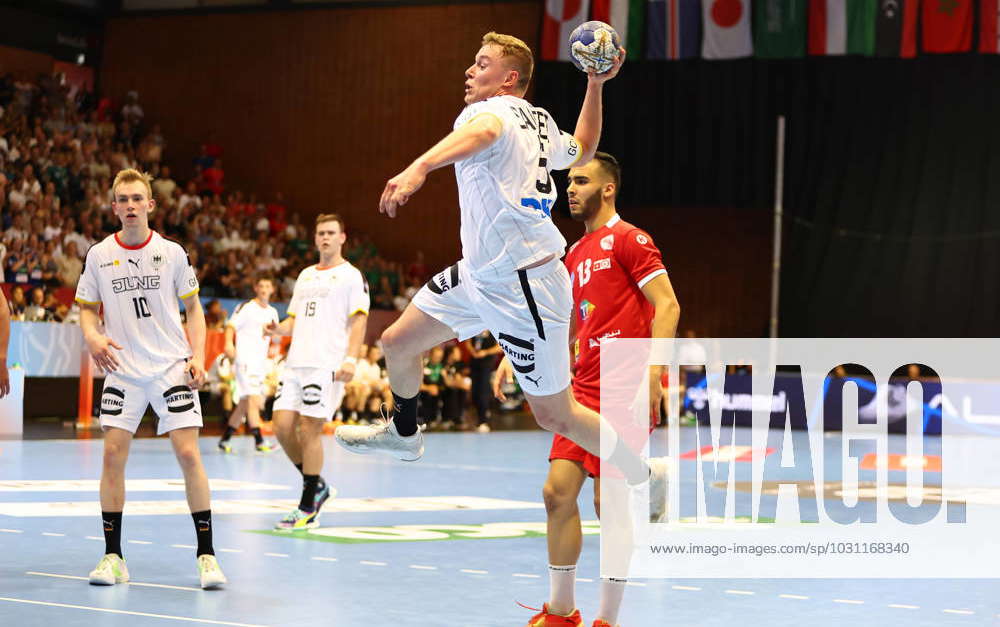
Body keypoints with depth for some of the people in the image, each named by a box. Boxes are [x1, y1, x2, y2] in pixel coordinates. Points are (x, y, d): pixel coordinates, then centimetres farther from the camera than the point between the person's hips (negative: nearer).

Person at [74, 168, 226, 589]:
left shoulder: (172, 253, 0)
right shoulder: (99, 255, 3)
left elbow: (193, 307, 8)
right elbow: (88, 309, 12)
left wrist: (197, 355, -4)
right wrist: (93, 336, -10)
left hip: (172, 369, -1)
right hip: (122, 370, 1)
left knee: (188, 454, -9)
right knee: (113, 455, -4)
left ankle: (206, 555, -1)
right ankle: (113, 556, 5)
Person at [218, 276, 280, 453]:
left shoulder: (272, 313, 16)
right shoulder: (246, 307, -3)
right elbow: (231, 326, -9)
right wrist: (229, 344, -27)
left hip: (261, 362, 7)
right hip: (246, 360, -7)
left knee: (244, 404, 11)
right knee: (254, 400, -16)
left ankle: (225, 440, 20)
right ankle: (259, 441, -20)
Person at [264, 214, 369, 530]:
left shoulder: (351, 275, 2)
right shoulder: (306, 275, 22)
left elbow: (358, 321, -5)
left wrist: (350, 360, -18)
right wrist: (278, 328, 2)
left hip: (326, 364, -7)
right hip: (296, 361, 7)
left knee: (309, 429, -9)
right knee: (282, 424, -2)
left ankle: (308, 509, -1)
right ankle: (316, 486, 17)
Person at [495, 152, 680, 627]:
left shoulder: (628, 239, -6)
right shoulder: (576, 254, 19)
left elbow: (667, 305, -14)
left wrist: (651, 372, -24)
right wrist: (517, 356, 16)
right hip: (585, 389, 8)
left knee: (609, 500, -4)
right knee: (558, 491, 3)